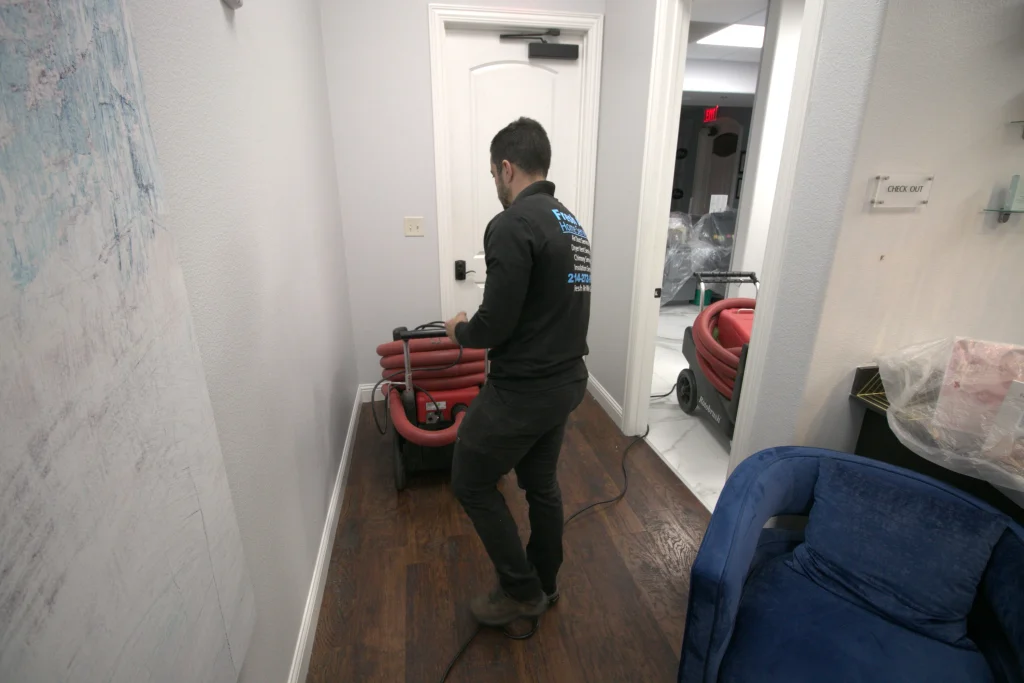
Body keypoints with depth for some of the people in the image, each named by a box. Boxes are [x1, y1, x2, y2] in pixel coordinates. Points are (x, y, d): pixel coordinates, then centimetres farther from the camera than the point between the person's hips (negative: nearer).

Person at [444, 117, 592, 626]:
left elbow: (495, 324, -23)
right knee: (541, 483, 23)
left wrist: (461, 331, -1)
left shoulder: (513, 225, -19)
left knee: (472, 484, 11)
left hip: (523, 390, -9)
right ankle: (544, 583, 41)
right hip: (567, 381, 9)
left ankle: (521, 592, 24)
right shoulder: (572, 224, 11)